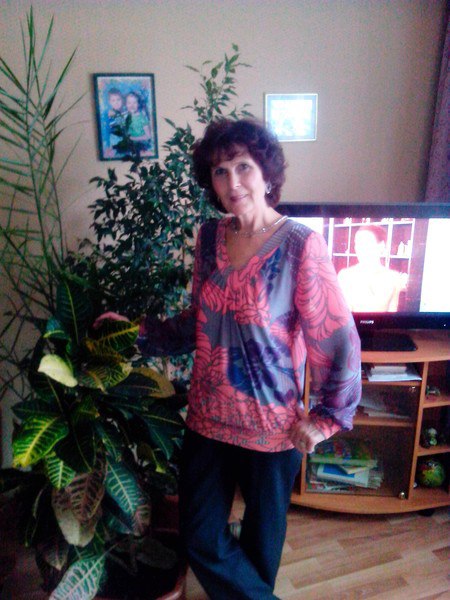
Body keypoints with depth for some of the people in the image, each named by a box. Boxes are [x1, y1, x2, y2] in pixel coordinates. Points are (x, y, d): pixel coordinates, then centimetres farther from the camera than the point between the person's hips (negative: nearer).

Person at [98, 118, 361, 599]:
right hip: (208, 416, 5)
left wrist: (326, 417, -10)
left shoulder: (300, 245, -17)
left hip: (272, 425, -4)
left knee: (261, 541, 19)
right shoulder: (209, 237, 0)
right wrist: (139, 332, 3)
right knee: (200, 541, 16)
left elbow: (338, 339, -13)